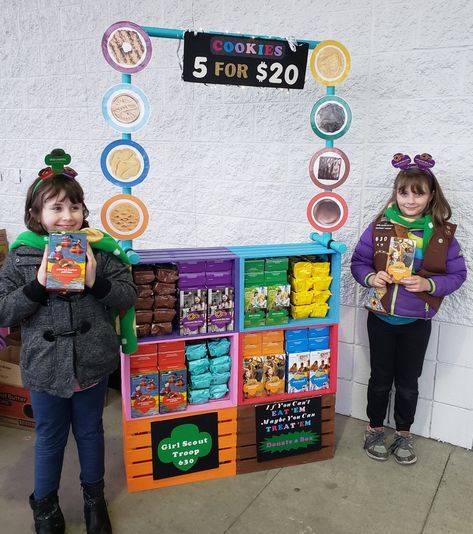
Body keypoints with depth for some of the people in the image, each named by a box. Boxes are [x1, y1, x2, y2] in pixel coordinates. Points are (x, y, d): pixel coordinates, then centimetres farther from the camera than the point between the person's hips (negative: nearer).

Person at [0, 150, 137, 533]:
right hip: (45, 367, 0)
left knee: (90, 430, 20)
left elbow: (128, 296, -6)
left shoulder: (101, 250, -7)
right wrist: (38, 285, -22)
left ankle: (94, 497, 43)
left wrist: (96, 282, -23)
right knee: (50, 437, 18)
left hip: (93, 363, 1)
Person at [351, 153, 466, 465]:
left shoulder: (443, 234, -8)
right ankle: (375, 428, 35)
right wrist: (370, 277, -20)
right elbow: (358, 262, 0)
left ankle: (404, 433, 36)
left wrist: (428, 284, -20)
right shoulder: (379, 227, -8)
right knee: (381, 377, 16)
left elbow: (458, 274, -4)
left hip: (417, 321, 0)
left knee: (408, 381, 16)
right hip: (381, 316, 0)